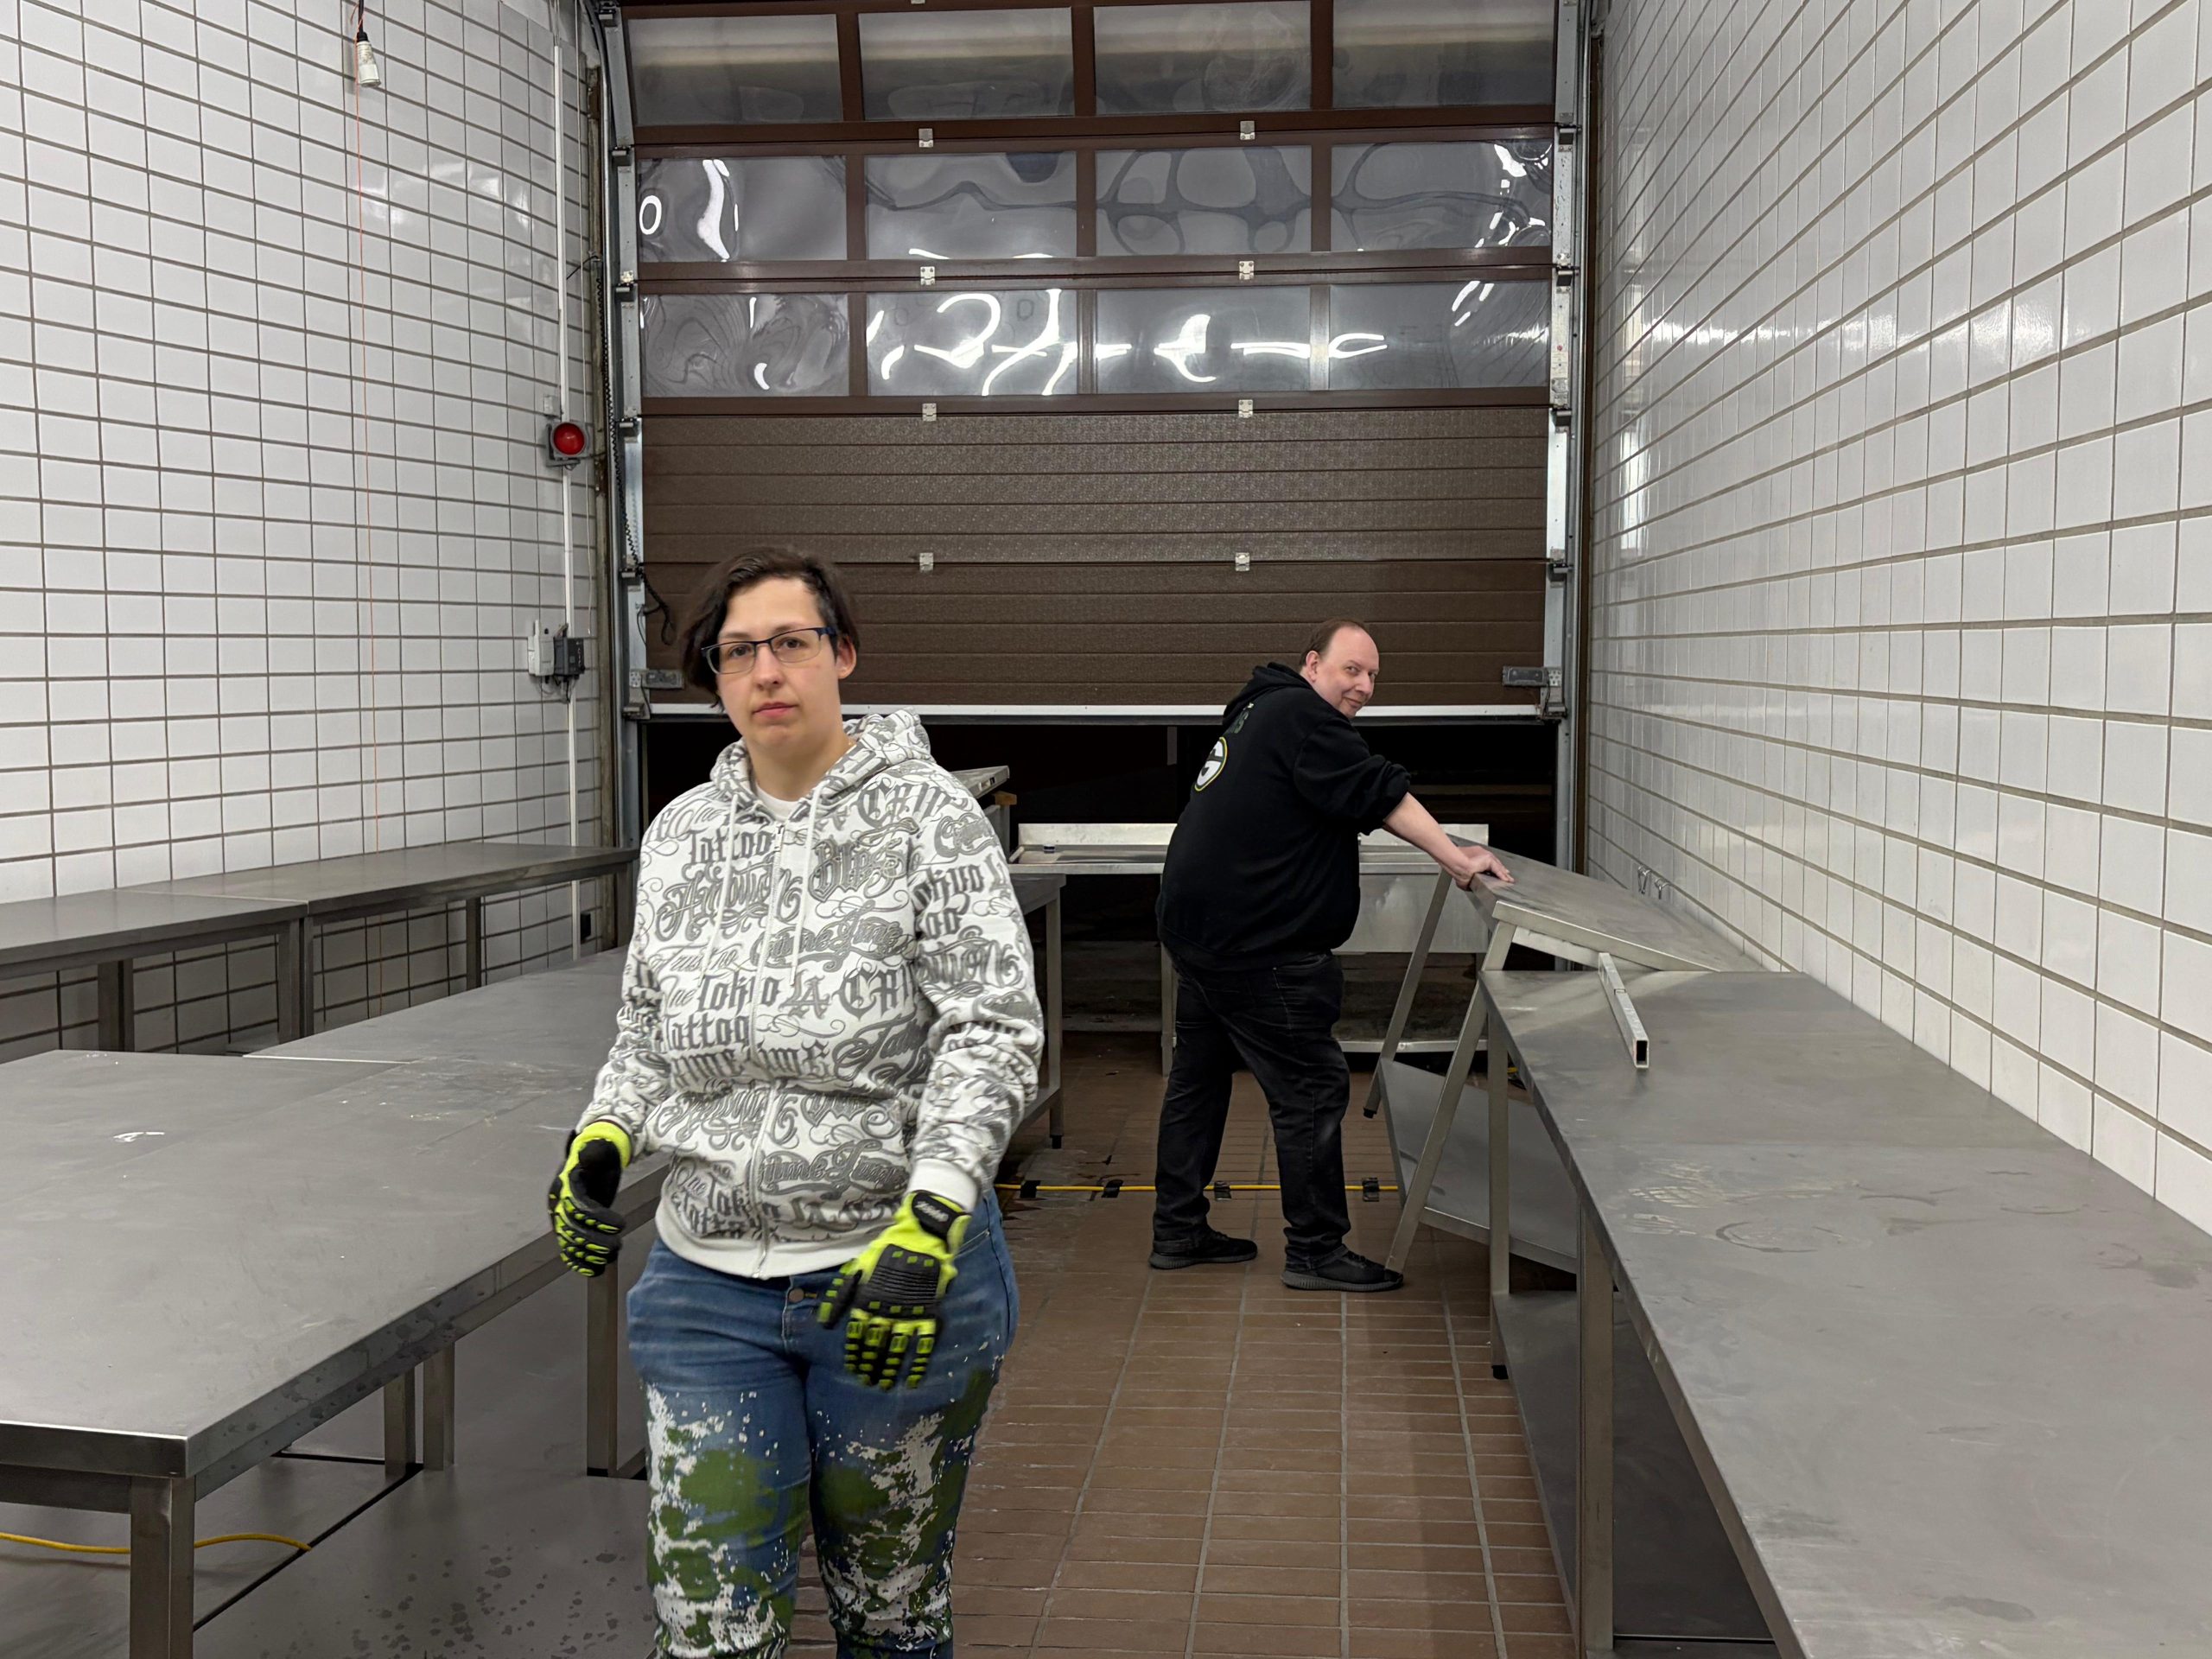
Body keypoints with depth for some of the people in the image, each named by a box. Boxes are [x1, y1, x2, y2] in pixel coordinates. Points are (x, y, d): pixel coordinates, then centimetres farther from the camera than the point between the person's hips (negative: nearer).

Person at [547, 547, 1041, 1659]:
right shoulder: (680, 833, 7)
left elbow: (994, 1028, -14)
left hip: (896, 1278, -3)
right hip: (711, 1282, 4)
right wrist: (603, 1138, 0)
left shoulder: (924, 813, -8)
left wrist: (924, 1230, -23)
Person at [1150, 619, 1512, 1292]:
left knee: (1198, 1076, 17)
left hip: (1197, 926, 11)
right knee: (1312, 1088, -4)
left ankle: (1177, 1231, 27)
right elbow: (1376, 793, -24)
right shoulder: (1300, 715, -14)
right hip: (1252, 942, -11)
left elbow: (1356, 801, 19)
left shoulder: (1262, 708, 19)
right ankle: (1315, 1251, 2)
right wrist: (1455, 858, -26)